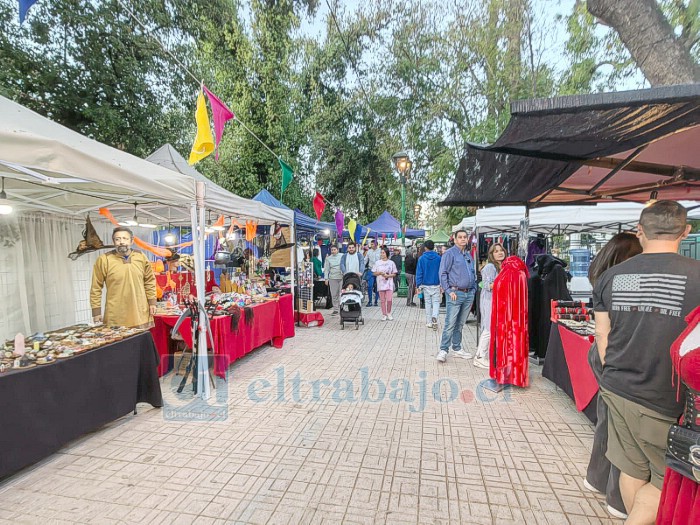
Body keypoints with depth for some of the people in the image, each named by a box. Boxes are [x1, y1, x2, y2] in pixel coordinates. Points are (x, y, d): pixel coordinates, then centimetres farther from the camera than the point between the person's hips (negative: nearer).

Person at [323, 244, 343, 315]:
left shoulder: (342, 256, 5)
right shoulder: (328, 258, 9)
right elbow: (326, 269, 8)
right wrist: (326, 278, 1)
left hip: (342, 277, -1)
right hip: (332, 278, 1)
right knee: (334, 294, 3)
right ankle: (335, 309, 10)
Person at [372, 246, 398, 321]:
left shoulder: (391, 263, 3)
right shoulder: (377, 263, 5)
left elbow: (394, 274, 4)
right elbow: (374, 273, 8)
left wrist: (388, 275, -13)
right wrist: (380, 273, -11)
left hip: (389, 283, -1)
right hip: (381, 283, 1)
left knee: (389, 299, -7)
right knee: (383, 300, 4)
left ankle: (389, 313, 14)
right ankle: (384, 314, 15)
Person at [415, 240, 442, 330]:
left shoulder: (421, 258, -5)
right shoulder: (438, 258, -3)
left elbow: (419, 273, -5)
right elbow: (441, 272, 1)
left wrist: (418, 285, 0)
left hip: (425, 284, 0)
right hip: (436, 284, 0)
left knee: (428, 303, 11)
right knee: (436, 302, 7)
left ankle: (429, 322, 16)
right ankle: (434, 317, -18)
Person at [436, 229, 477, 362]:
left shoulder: (468, 254, 16)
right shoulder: (450, 253, -5)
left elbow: (473, 274, 22)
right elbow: (443, 273, -9)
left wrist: (473, 290, 12)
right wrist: (449, 291, -14)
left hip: (469, 294, 7)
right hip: (456, 293, -6)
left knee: (460, 324, 13)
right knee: (450, 324, -8)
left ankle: (457, 348, 23)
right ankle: (443, 350, 0)